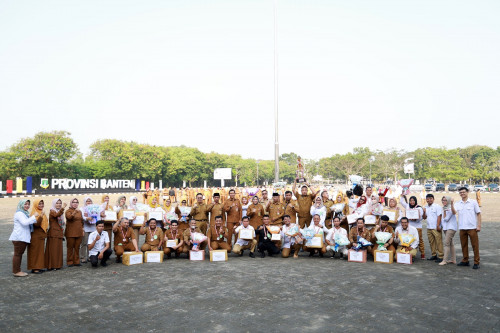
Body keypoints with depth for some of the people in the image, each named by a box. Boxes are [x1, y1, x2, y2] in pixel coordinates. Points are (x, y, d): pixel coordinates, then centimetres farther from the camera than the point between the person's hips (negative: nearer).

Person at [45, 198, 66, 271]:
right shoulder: (52, 211, -7)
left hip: (59, 233, 8)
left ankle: (57, 264, 16)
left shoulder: (60, 212, 17)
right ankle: (51, 265, -3)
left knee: (59, 249, 10)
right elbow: (56, 215, -32)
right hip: (53, 234, -8)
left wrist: (63, 233, 21)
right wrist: (62, 208, -47)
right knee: (53, 249, -6)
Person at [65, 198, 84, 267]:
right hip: (71, 233, -4)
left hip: (79, 232, 5)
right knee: (70, 247, 1)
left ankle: (76, 261, 14)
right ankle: (70, 262, 8)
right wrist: (75, 212, -35)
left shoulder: (79, 211, 14)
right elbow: (69, 217, -23)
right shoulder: (68, 211, -1)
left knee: (77, 247, 7)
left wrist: (82, 230, 14)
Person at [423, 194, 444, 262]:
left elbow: (439, 217, -10)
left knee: (438, 242, -5)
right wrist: (424, 212, -2)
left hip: (436, 228, -6)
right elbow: (424, 217, 17)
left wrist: (438, 226, -16)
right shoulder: (426, 207, 15)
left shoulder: (437, 206, -4)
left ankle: (440, 256, -3)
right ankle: (433, 255, 19)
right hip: (429, 228, 7)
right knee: (431, 242, 10)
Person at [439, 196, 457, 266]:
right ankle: (453, 259, 18)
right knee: (450, 244, 12)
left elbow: (446, 219, -14)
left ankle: (445, 260, -14)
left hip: (451, 228, -9)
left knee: (447, 243, -13)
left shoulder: (450, 208, -13)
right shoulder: (444, 208, 15)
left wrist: (444, 212, -8)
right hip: (446, 228, 9)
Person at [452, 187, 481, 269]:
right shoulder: (457, 204, 7)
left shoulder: (473, 202, 1)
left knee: (475, 245, 0)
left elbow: (478, 214, 2)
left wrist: (479, 225, -5)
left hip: (472, 227, -3)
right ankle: (465, 261, 20)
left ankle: (476, 262, 7)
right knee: (464, 245, 10)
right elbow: (454, 212, -9)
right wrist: (452, 204, -23)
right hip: (462, 228, 3)